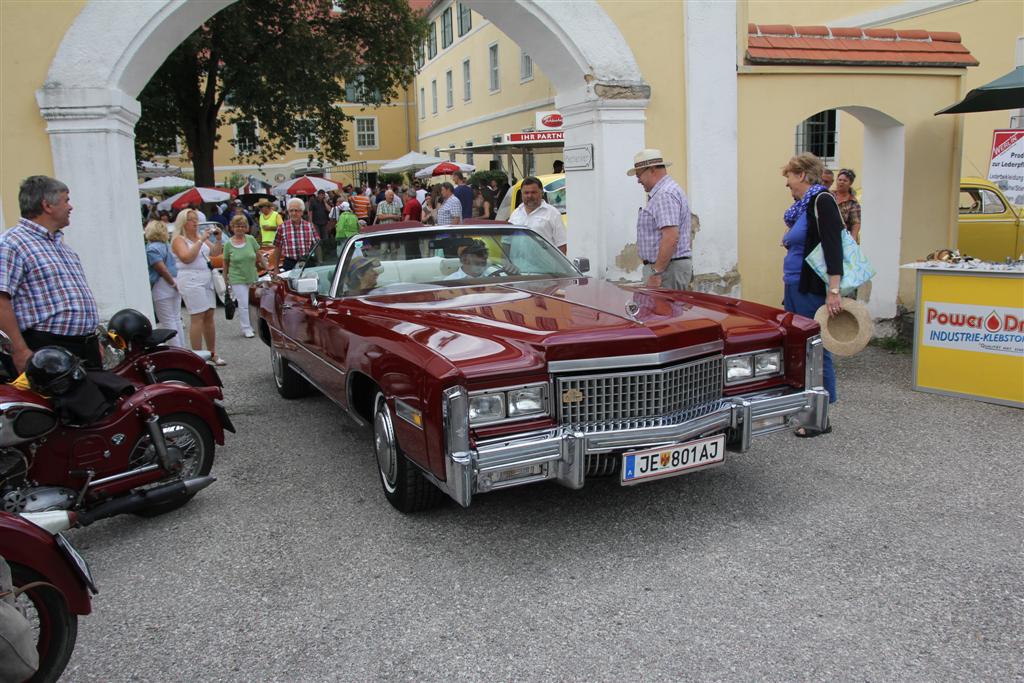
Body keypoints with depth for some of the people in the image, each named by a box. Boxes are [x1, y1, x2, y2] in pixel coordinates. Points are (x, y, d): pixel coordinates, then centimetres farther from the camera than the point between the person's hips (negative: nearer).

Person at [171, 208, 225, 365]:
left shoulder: (200, 237, 17)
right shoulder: (179, 239, -3)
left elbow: (215, 252, 17)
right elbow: (187, 257, -17)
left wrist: (218, 239, 0)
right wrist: (201, 241, -17)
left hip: (207, 280, 7)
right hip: (192, 281, -7)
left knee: (209, 317, 8)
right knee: (197, 318, -11)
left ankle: (212, 353, 15)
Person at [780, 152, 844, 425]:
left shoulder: (822, 201, -11)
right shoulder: (802, 206, 17)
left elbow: (833, 247, -20)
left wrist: (833, 292, -26)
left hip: (813, 290, -10)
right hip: (795, 288, 10)